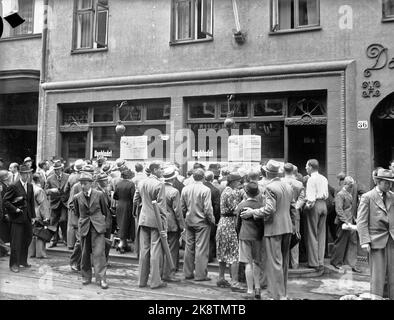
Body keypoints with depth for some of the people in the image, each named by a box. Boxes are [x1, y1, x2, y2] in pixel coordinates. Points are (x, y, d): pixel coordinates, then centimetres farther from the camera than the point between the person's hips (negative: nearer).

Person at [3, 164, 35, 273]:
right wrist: (15, 209, -15)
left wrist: (33, 215, 11)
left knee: (27, 239, 11)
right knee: (16, 242, -2)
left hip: (27, 218, 6)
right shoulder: (14, 186, -9)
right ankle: (14, 264, 9)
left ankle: (23, 261, 26)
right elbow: (5, 201, -9)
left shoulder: (30, 186, 10)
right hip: (17, 218, -6)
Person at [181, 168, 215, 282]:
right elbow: (208, 209, -16)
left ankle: (188, 273, 21)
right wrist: (212, 220, -2)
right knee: (201, 248, 1)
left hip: (189, 221, 6)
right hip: (202, 222, -5)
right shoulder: (205, 190, -15)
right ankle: (200, 274, 6)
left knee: (189, 248, 13)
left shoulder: (185, 189, 1)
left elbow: (182, 207, 6)